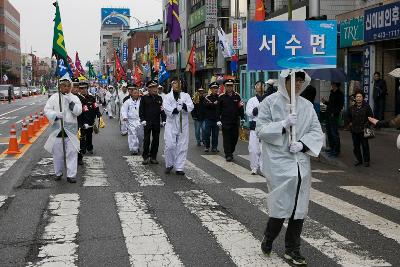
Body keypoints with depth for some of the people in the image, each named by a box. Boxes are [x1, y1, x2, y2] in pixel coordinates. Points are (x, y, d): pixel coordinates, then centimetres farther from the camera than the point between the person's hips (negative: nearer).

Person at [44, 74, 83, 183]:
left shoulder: (74, 98, 4)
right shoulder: (54, 97, 4)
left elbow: (78, 111, -7)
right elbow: (47, 109, -2)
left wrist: (70, 102, -18)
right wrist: (55, 115, -19)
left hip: (71, 130, 0)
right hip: (57, 129, 1)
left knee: (72, 152, -3)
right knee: (57, 153, 9)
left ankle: (71, 175, 3)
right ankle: (58, 173, 25)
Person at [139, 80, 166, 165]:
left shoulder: (159, 98, 9)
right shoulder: (144, 98, 0)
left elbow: (162, 110, 9)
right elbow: (141, 109, -2)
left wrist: (163, 120, 2)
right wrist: (143, 120, -11)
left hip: (157, 123, 3)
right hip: (147, 123, -3)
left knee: (156, 140, 6)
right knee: (147, 140, -1)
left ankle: (153, 157, 14)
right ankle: (145, 157, 7)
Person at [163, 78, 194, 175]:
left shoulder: (186, 96, 12)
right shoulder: (168, 97, 8)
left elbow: (191, 106, -4)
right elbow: (166, 107, -9)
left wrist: (185, 106, -24)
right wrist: (175, 110, -21)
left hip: (183, 124, 2)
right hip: (171, 124, -2)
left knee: (182, 146, 2)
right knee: (170, 145, -7)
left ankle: (179, 168, 10)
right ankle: (169, 165, 14)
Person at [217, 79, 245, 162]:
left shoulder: (237, 96, 4)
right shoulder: (221, 97, 0)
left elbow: (241, 107, 7)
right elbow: (218, 109, 2)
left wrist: (242, 118, 3)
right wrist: (219, 120, -3)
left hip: (235, 121, 2)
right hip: (225, 121, -2)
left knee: (235, 137, 7)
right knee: (227, 138, -2)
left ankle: (231, 151, 25)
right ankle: (228, 155, 3)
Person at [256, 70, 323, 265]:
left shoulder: (307, 106, 9)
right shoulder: (270, 102, -3)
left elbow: (316, 131, 6)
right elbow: (261, 130, -8)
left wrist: (302, 144, -12)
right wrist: (283, 125, -20)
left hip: (301, 164, 5)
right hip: (278, 163, -4)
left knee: (299, 208, 8)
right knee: (281, 207, -5)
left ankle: (292, 249, 23)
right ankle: (268, 239, 25)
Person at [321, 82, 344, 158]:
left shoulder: (340, 94, -11)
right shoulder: (332, 93, 15)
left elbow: (340, 106, -16)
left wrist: (334, 113, -22)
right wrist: (325, 102, 8)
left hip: (334, 116, -9)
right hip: (329, 115, 9)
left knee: (334, 133, -6)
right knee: (329, 132, 13)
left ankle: (336, 151, 1)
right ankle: (332, 148, 25)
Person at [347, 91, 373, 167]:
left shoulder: (366, 107, -3)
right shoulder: (352, 107, 6)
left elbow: (370, 117, 3)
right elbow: (348, 116, 24)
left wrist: (366, 124, -5)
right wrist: (350, 122, 13)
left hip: (363, 130, -4)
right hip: (354, 130, 4)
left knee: (365, 146, 0)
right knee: (356, 146, 8)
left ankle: (366, 161, 10)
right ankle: (359, 160, 20)